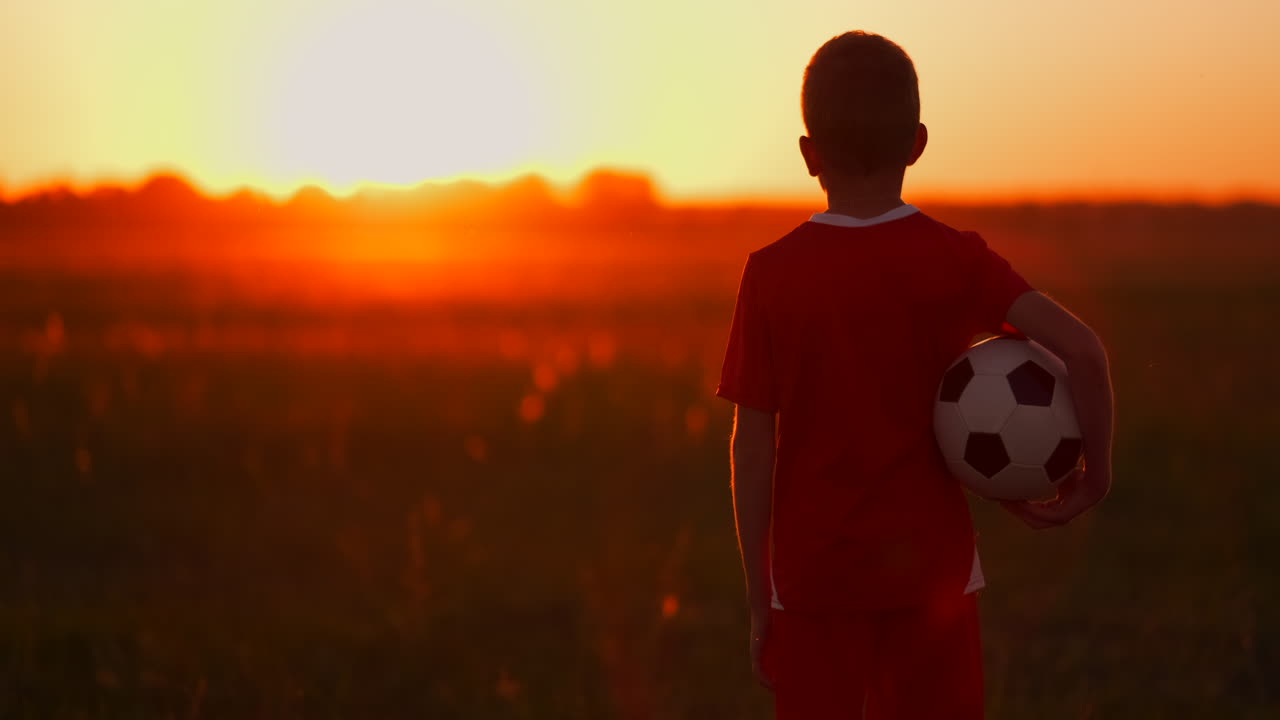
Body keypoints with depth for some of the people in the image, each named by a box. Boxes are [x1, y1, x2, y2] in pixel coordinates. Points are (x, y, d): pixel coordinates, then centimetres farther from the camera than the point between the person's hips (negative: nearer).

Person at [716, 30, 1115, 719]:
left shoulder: (772, 275, -6)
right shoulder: (954, 260, -5)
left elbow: (752, 447, -5)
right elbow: (1080, 347, -19)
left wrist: (759, 600, 2)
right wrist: (1094, 472, -5)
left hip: (815, 580, 0)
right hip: (932, 570, 1)